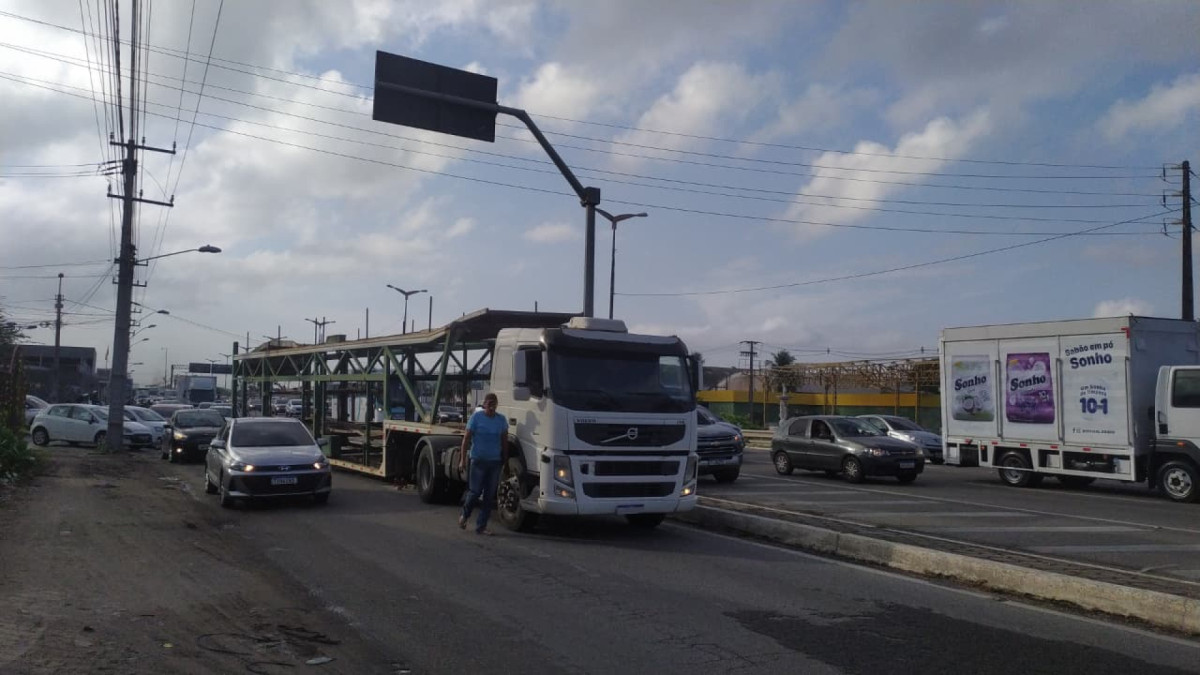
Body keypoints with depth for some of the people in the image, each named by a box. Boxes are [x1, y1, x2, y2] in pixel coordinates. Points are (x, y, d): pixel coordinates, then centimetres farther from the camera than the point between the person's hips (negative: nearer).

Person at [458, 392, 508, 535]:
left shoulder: (501, 420, 7)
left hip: (495, 461, 3)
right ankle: (464, 515, 25)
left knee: (489, 495, 3)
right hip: (478, 460, -3)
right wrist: (462, 459, -6)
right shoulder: (476, 417, -3)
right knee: (475, 491, -3)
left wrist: (505, 459, 9)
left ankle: (481, 526, 11)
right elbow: (467, 438, -2)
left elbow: (504, 441, 13)